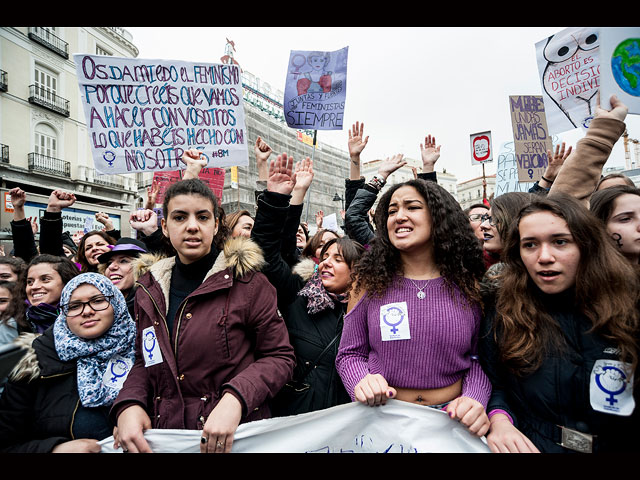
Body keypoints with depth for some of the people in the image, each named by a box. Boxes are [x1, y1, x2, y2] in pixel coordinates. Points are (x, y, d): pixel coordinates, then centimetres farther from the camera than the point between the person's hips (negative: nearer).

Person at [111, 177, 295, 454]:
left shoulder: (248, 283, -13)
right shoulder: (149, 291, 3)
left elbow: (280, 357, -11)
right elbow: (144, 362, 11)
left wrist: (235, 398, -25)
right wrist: (129, 405, -7)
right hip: (162, 435, 4)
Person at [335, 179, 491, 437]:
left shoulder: (468, 284, -1)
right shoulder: (369, 280, -4)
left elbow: (479, 357, 6)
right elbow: (349, 354, 2)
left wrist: (475, 399, -12)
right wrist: (361, 382, -17)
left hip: (452, 418, 2)